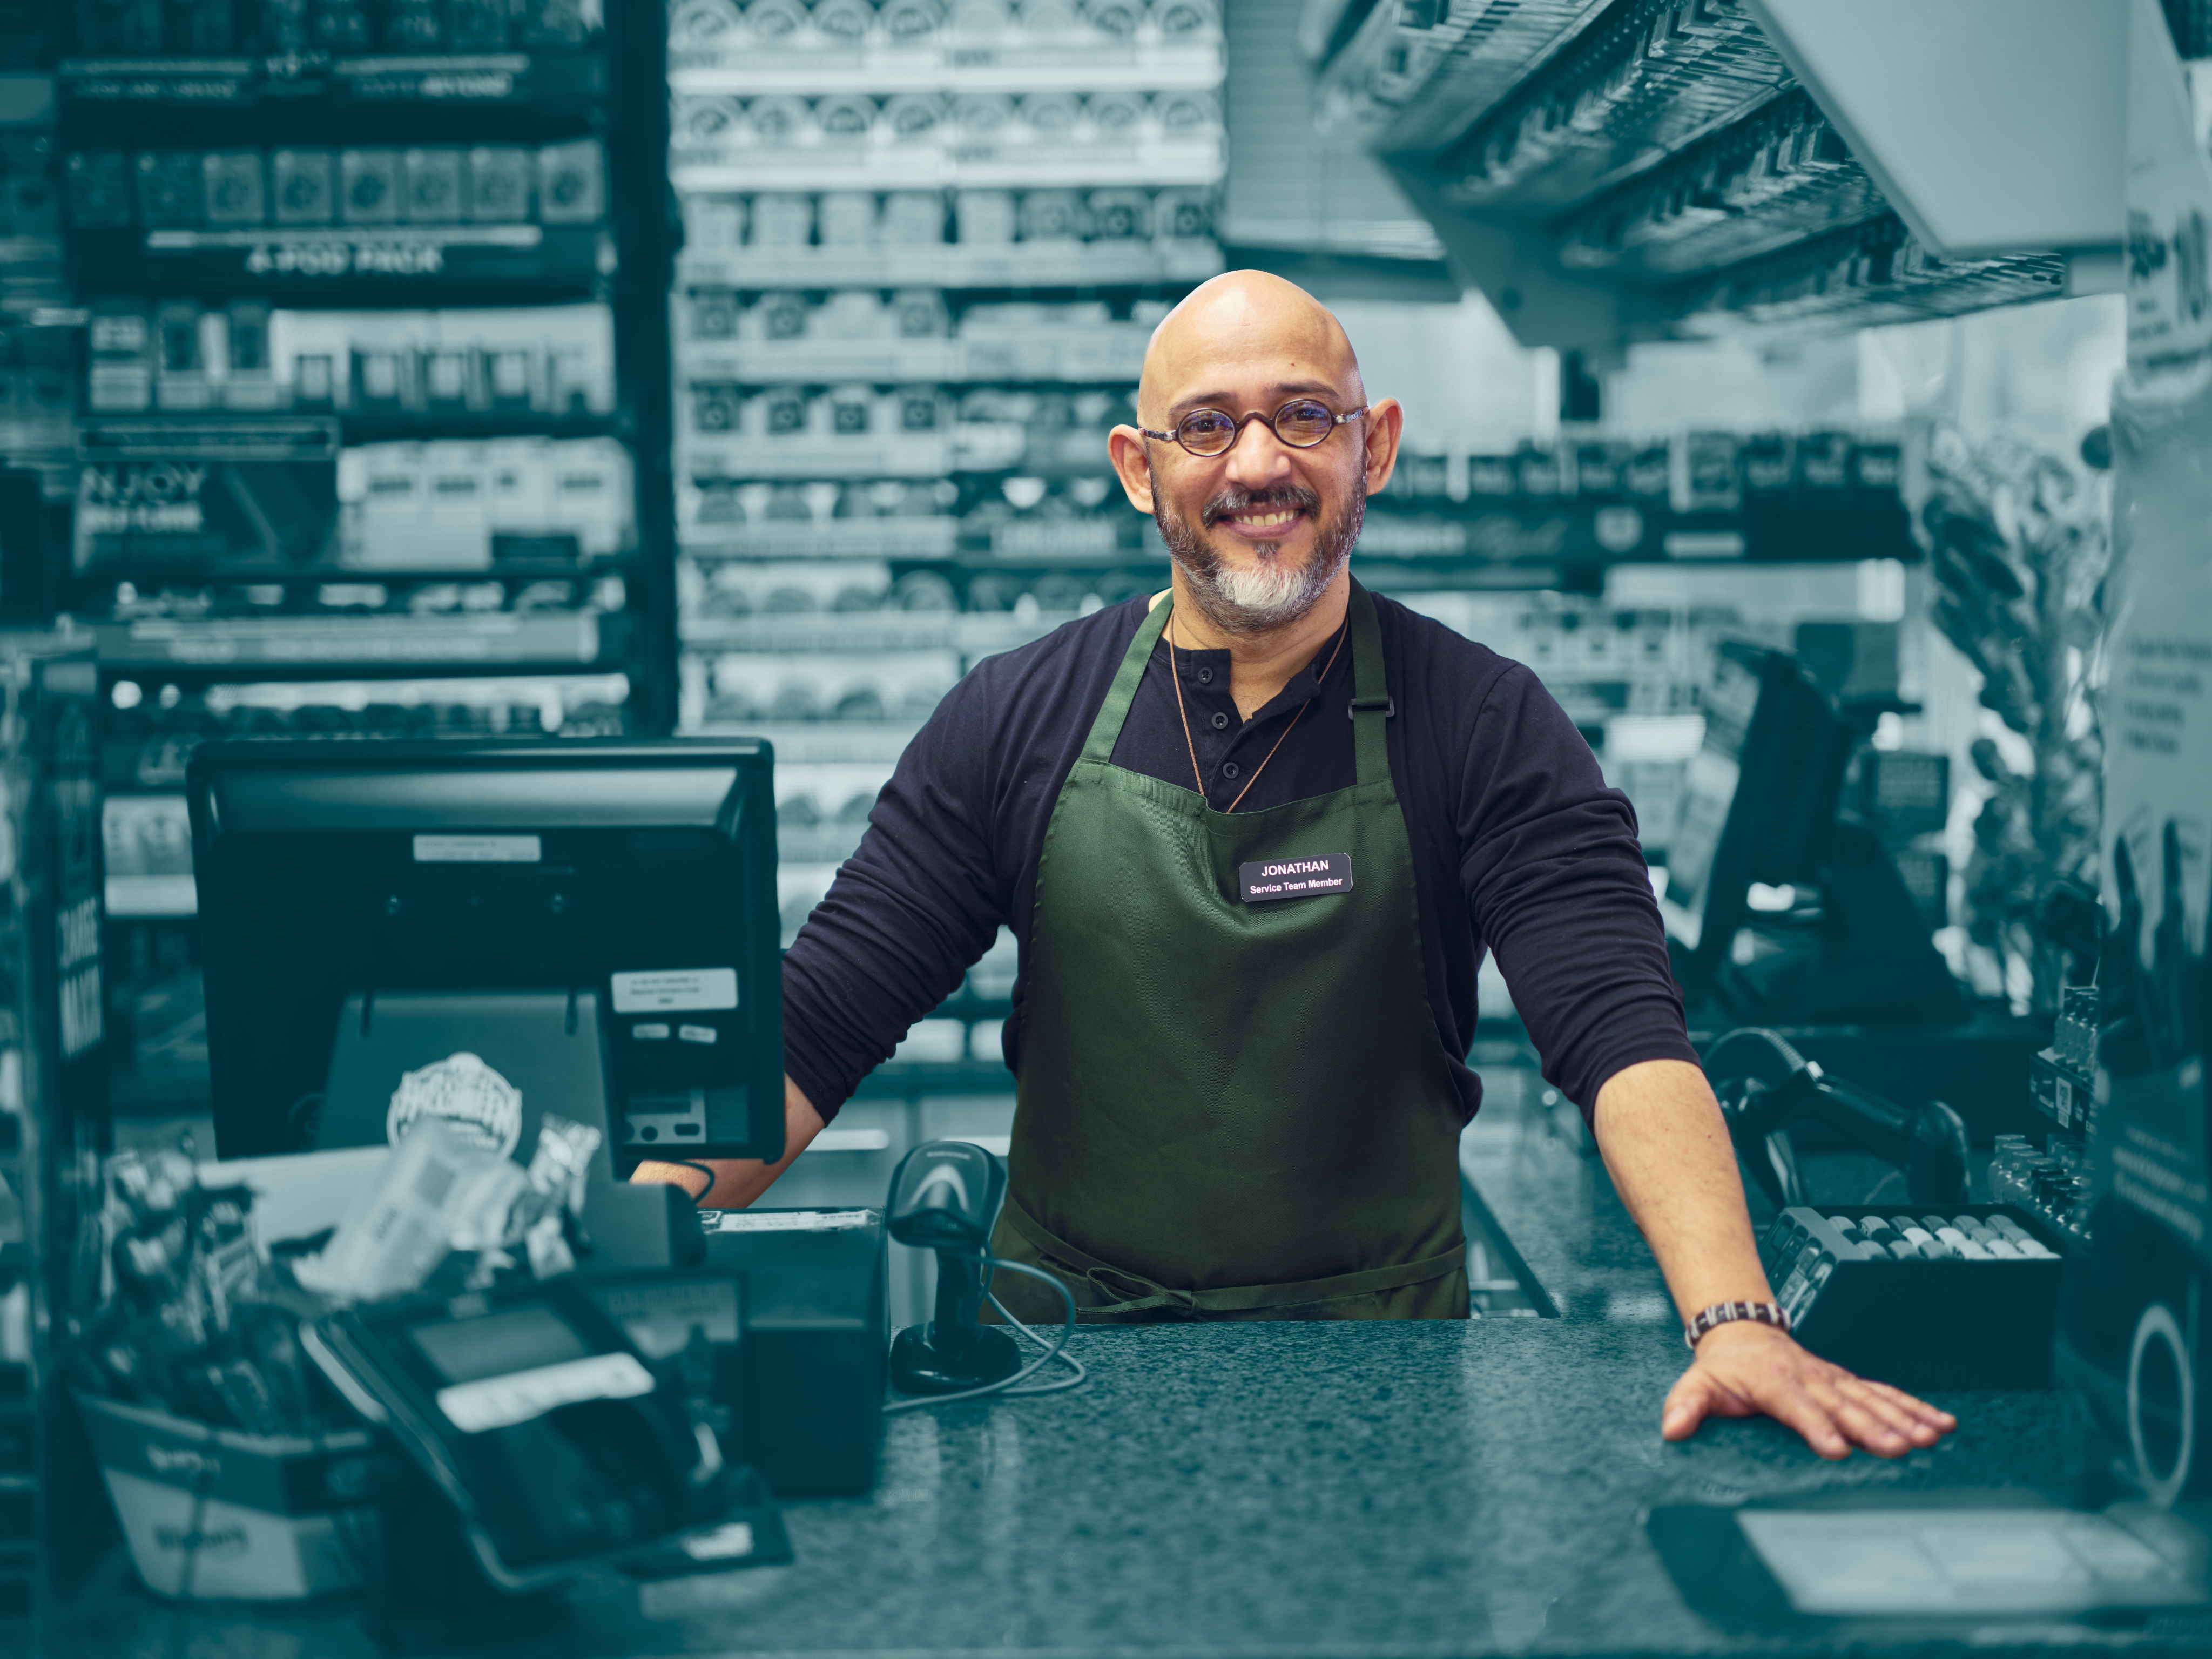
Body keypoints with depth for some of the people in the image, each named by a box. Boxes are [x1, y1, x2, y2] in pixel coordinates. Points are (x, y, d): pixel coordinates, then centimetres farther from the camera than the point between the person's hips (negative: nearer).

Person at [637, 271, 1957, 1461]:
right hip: (1064, 1363, 1)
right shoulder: (1018, 721, 1)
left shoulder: (1484, 727, -4)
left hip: (1377, 1375, -1)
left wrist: (1736, 1318, -31)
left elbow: (1622, 1032, -15)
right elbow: (813, 1030, -1)